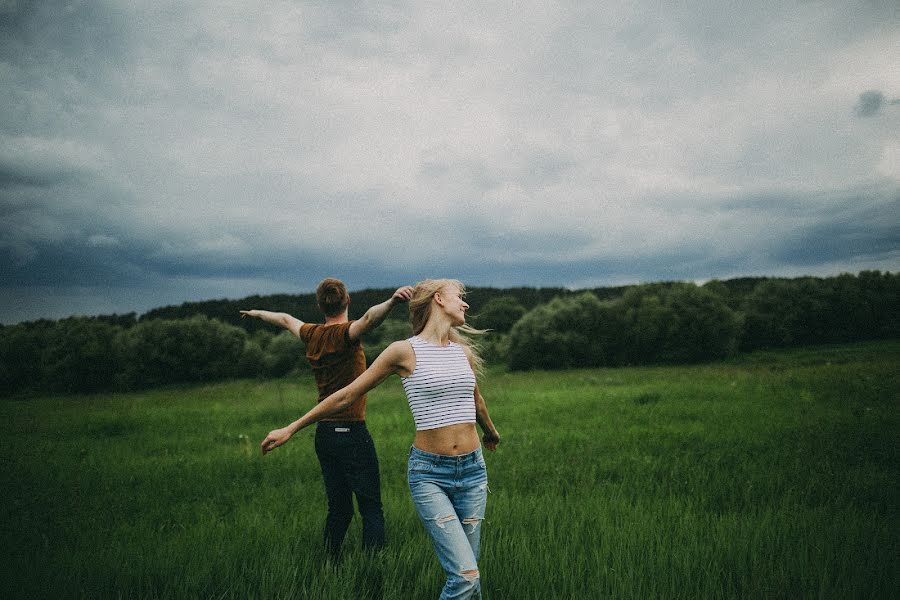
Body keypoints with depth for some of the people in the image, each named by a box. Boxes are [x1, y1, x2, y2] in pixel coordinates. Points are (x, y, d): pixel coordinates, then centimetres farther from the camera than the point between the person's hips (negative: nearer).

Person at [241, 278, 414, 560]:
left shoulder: (311, 335, 8)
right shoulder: (344, 333, -12)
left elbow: (285, 319, 29)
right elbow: (368, 319, -35)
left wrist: (258, 313, 47)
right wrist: (392, 301, -52)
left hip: (324, 433, 7)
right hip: (352, 432, -7)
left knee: (338, 509, 14)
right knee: (371, 509, -5)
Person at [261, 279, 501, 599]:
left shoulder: (463, 351, 9)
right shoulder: (404, 351, -6)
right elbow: (347, 396, 0)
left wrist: (491, 432, 47)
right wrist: (290, 429, 4)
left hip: (472, 469, 5)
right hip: (429, 473, -5)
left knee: (466, 574, 8)